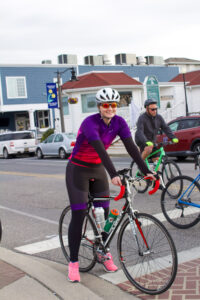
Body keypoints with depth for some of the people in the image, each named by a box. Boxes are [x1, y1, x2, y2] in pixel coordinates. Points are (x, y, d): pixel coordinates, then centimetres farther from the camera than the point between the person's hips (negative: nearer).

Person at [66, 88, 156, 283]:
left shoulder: (119, 122, -8)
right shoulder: (90, 123, -26)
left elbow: (131, 147, -15)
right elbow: (100, 149, -38)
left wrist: (145, 171, -25)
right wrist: (113, 175, -49)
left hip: (97, 170, 5)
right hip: (78, 170, -5)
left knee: (103, 214, 5)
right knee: (78, 216, -7)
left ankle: (104, 254, 22)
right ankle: (73, 263, 3)